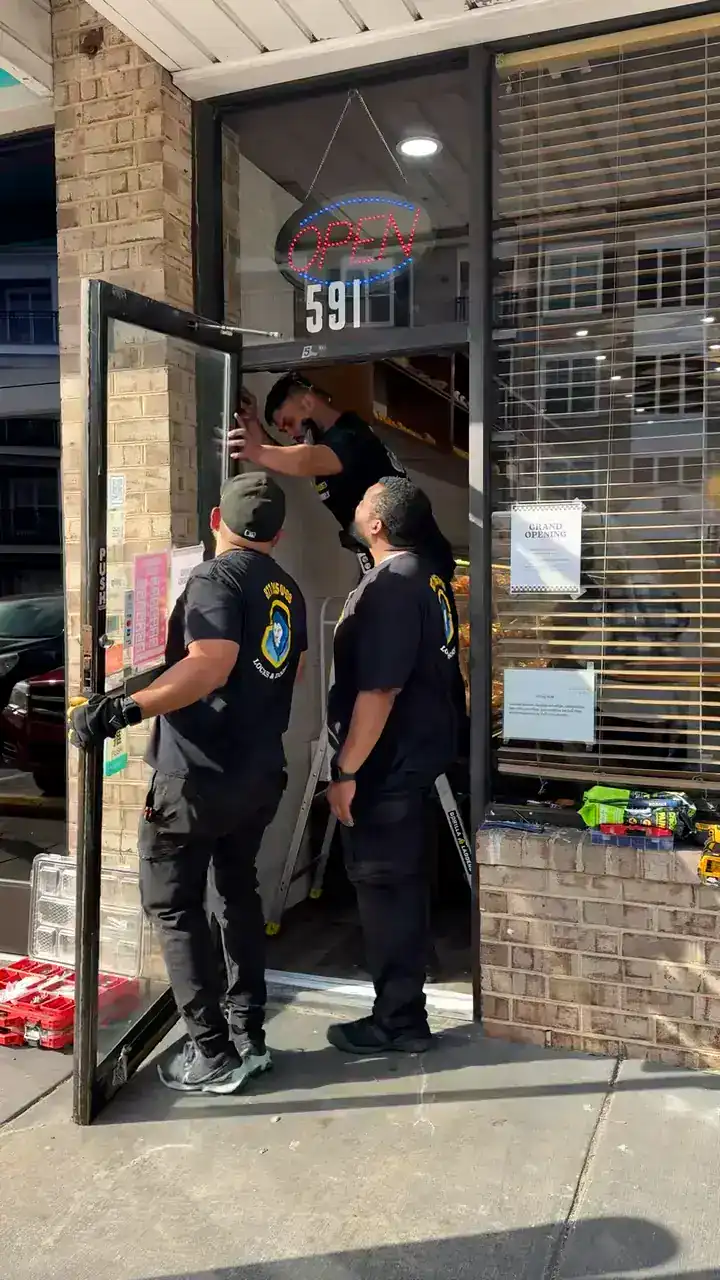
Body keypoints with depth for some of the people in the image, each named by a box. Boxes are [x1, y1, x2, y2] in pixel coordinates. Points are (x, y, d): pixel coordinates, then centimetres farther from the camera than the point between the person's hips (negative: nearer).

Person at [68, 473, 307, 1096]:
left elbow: (210, 666, -30)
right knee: (238, 893, 20)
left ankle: (213, 1055, 8)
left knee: (173, 904, 5)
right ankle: (249, 1036, 27)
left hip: (199, 775, -8)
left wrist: (123, 709, -36)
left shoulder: (217, 576, -15)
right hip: (260, 774, 8)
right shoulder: (288, 590, 10)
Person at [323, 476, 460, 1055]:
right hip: (420, 754, 10)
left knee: (384, 887, 1)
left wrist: (347, 772, -21)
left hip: (387, 766, -10)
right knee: (404, 882, 17)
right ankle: (404, 1012, 31)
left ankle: (397, 1023, 15)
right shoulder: (431, 578, 9)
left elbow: (379, 690, -25)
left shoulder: (389, 587, -21)